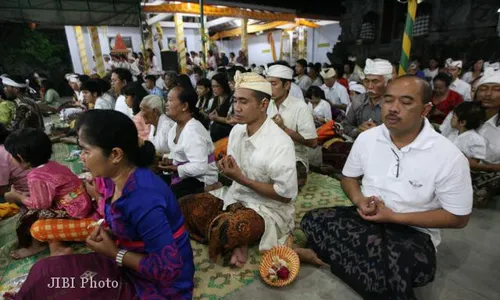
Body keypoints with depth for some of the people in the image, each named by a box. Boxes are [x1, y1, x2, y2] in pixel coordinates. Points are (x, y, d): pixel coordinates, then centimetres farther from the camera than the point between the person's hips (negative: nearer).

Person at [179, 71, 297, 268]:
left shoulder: (280, 143, -24)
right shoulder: (237, 130, -2)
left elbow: (286, 195, -21)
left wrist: (242, 179, -22)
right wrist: (226, 169, -13)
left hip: (268, 208, -7)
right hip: (236, 196, 8)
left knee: (225, 228, -34)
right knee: (185, 205, -3)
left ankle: (235, 241, 1)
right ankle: (236, 243, -2)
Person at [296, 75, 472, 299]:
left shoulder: (449, 157, -14)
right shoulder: (367, 138, -2)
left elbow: (458, 218, -8)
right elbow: (348, 177, 11)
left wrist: (394, 216, -17)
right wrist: (359, 200, -13)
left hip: (413, 232, -3)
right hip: (365, 218, 3)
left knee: (407, 264, -38)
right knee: (313, 220, -21)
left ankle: (324, 254, -15)